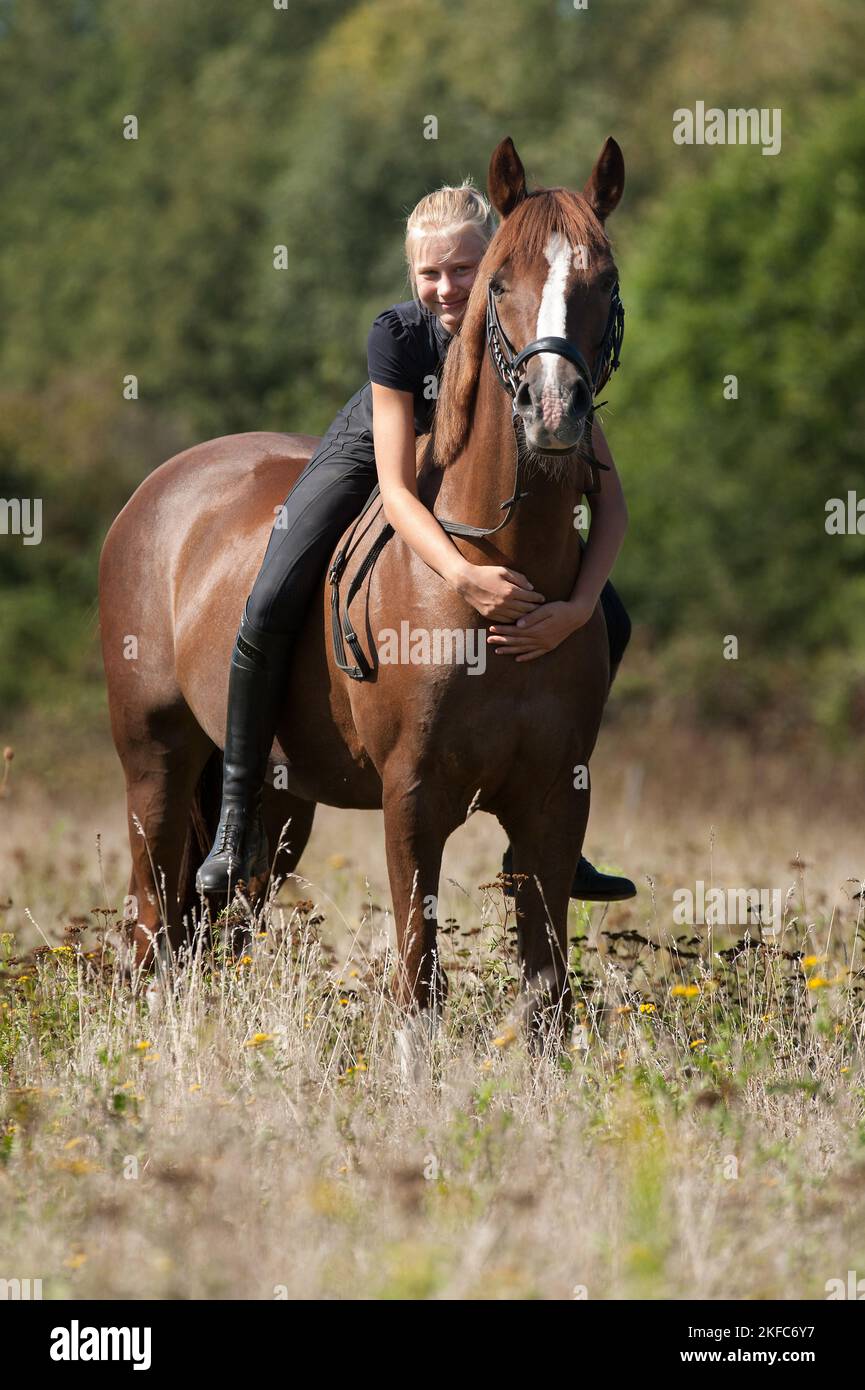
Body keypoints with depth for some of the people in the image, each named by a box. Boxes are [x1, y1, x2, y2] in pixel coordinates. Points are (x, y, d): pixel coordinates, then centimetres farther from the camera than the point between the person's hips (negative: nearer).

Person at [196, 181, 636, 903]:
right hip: (371, 458, -2)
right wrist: (464, 576, -55)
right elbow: (396, 486, -36)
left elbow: (609, 497, -30)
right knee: (269, 612, -23)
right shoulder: (398, 334, -33)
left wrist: (578, 607, -47)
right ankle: (239, 823, -7)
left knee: (611, 625, -10)